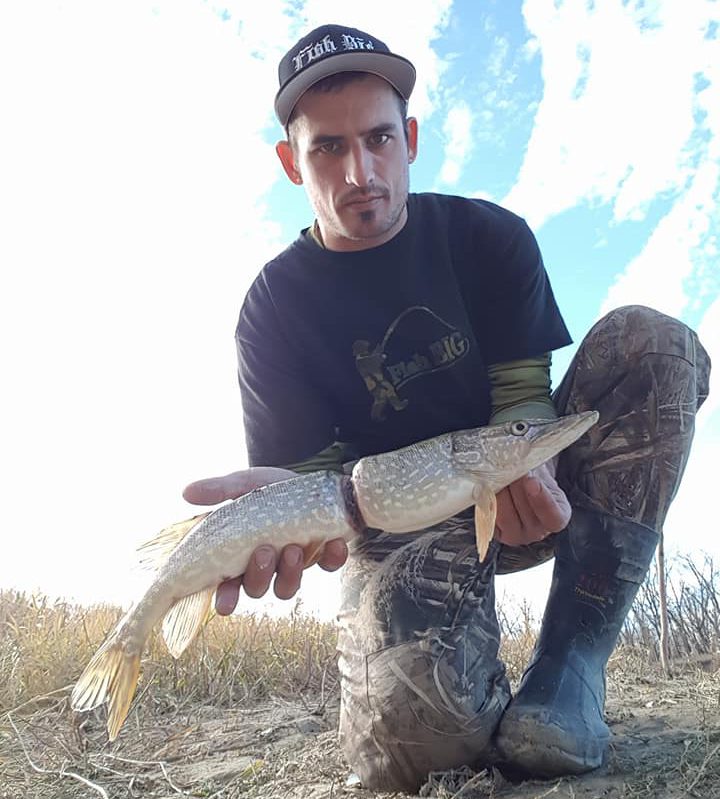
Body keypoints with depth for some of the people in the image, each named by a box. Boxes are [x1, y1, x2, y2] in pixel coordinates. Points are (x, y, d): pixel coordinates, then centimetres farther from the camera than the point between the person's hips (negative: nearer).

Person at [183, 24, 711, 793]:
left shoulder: (488, 237, -2)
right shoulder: (276, 305, -7)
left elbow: (523, 389, -7)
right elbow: (310, 465, -11)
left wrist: (524, 460, -32)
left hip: (524, 492, 3)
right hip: (400, 526, -2)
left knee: (647, 341, -23)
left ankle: (570, 661, -23)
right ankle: (482, 691, 9)